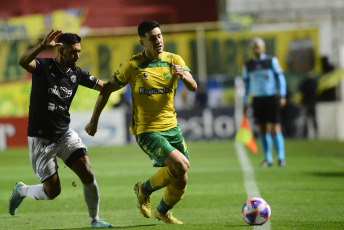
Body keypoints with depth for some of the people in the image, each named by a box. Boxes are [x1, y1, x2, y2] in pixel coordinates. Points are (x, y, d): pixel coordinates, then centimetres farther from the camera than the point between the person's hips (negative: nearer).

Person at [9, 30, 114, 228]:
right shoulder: (43, 66, -14)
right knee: (52, 191, -1)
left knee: (88, 175, -13)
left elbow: (105, 86, 10)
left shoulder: (77, 74, 1)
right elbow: (23, 62, -36)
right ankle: (21, 191, 30)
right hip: (41, 139, -4)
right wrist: (43, 46, -52)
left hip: (65, 135, 4)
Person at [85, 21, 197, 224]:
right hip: (146, 130, -5)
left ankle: (163, 211, 37)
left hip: (171, 126, 5)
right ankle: (145, 189, 2)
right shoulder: (133, 66, -9)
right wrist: (94, 121, 5)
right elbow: (107, 89, 2)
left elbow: (193, 87, -11)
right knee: (181, 164, -24)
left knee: (181, 180, 7)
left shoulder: (173, 60, 0)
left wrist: (183, 76, -33)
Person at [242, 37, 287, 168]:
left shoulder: (272, 61, 2)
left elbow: (280, 78, 3)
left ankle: (281, 158, -5)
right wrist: (245, 103, 13)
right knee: (262, 130, 2)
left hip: (271, 98, -3)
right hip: (257, 99, 3)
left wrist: (282, 96, -4)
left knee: (274, 128, -9)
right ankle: (268, 159, 9)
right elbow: (246, 84, 16)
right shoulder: (248, 65, 9)